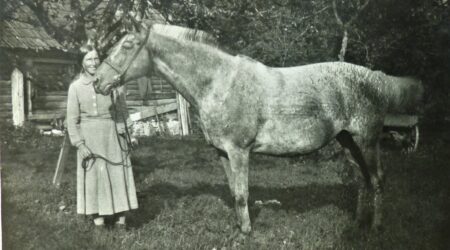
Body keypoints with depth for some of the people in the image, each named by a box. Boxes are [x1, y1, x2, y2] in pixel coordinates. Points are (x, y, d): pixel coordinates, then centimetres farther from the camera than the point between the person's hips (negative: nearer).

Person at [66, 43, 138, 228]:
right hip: (89, 137, 0)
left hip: (112, 134, 1)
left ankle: (120, 214, 15)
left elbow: (122, 110, 4)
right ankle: (97, 214, 20)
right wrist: (79, 143, -7)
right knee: (93, 174, 6)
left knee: (117, 172, 4)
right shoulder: (76, 86, -1)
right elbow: (72, 119, -1)